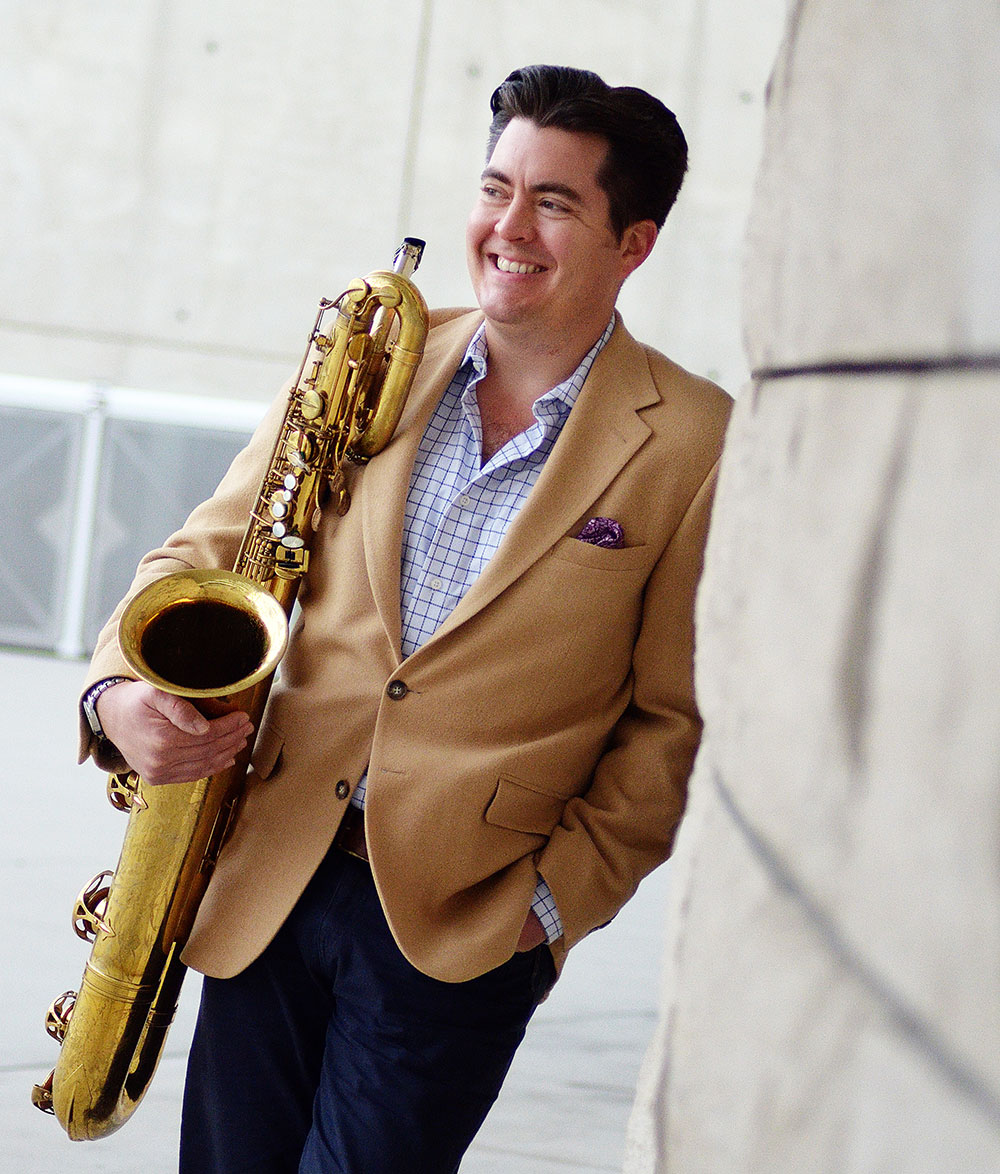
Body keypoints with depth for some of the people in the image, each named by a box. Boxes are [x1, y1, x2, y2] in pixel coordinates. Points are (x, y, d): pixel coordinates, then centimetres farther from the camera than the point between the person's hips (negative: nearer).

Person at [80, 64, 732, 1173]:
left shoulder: (696, 445, -4)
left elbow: (677, 717, -1)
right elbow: (205, 552, 9)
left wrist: (562, 894, -7)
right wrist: (122, 690, -10)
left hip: (463, 930, -3)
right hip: (269, 880, 4)